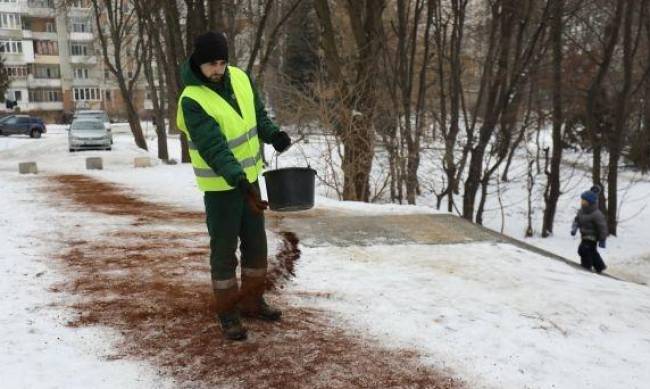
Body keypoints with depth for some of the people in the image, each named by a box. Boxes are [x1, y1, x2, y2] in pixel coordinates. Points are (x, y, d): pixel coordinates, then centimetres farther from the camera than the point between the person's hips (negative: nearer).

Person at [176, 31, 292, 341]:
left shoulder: (239, 78, -2)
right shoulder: (192, 100, -22)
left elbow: (258, 113, 10)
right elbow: (214, 147, -30)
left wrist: (272, 134, -8)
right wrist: (238, 181, -40)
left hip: (249, 177, 7)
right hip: (221, 185, -7)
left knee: (256, 243, 15)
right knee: (224, 249, 3)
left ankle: (252, 301, 32)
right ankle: (228, 313, 18)